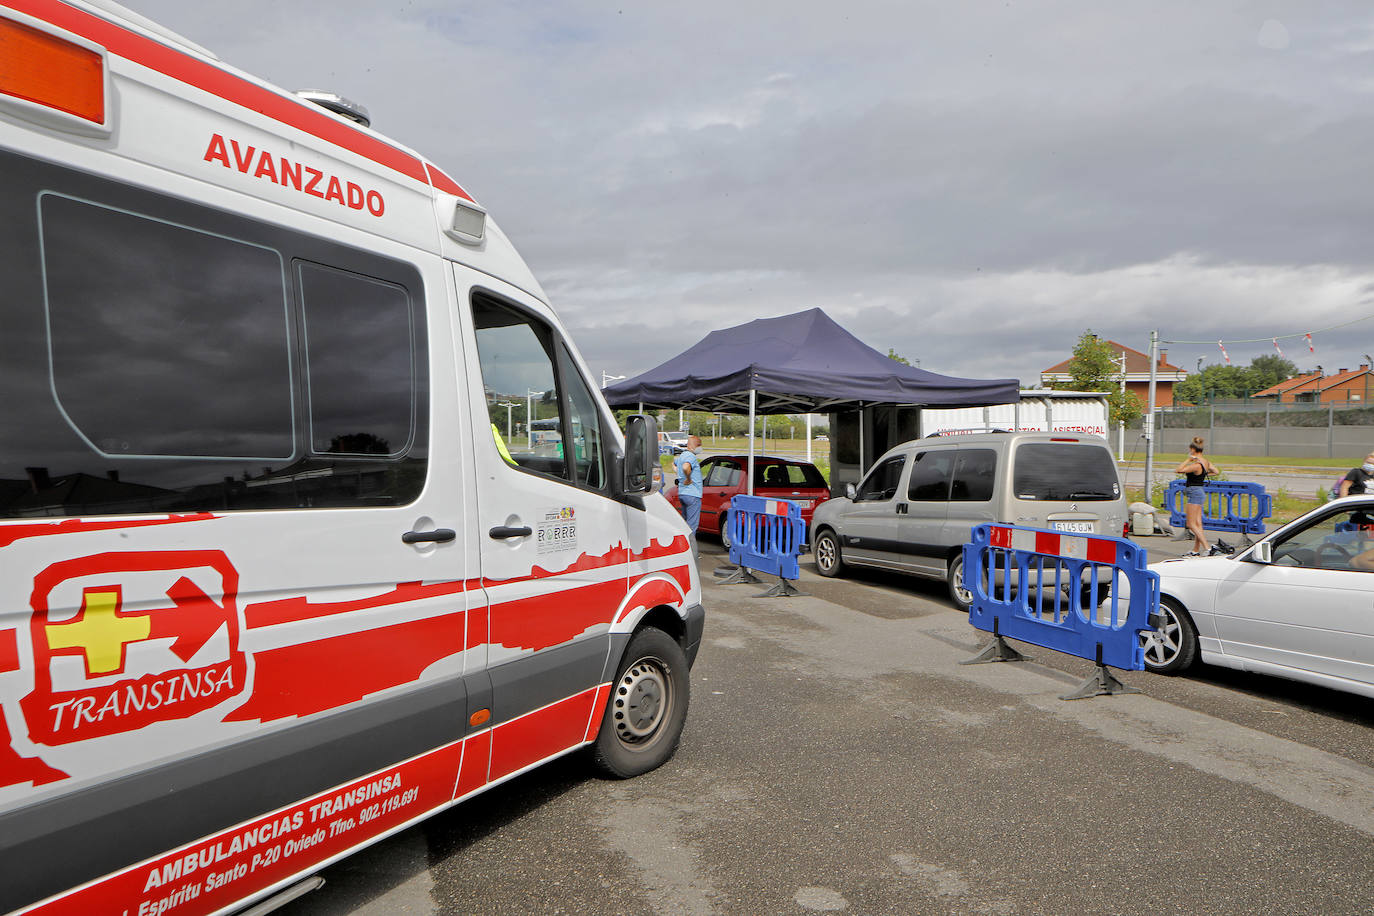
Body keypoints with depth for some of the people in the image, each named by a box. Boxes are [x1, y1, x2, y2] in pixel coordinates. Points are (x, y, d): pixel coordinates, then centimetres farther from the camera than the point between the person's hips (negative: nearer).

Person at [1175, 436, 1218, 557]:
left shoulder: (1196, 465, -21)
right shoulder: (1206, 462, 7)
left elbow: (1178, 470, -24)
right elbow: (1215, 471, 25)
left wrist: (1188, 460, -20)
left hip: (1194, 494, -9)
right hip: (1199, 494, 9)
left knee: (1191, 524, -5)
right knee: (1198, 524, 10)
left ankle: (1206, 547, -9)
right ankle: (1196, 550, 14)